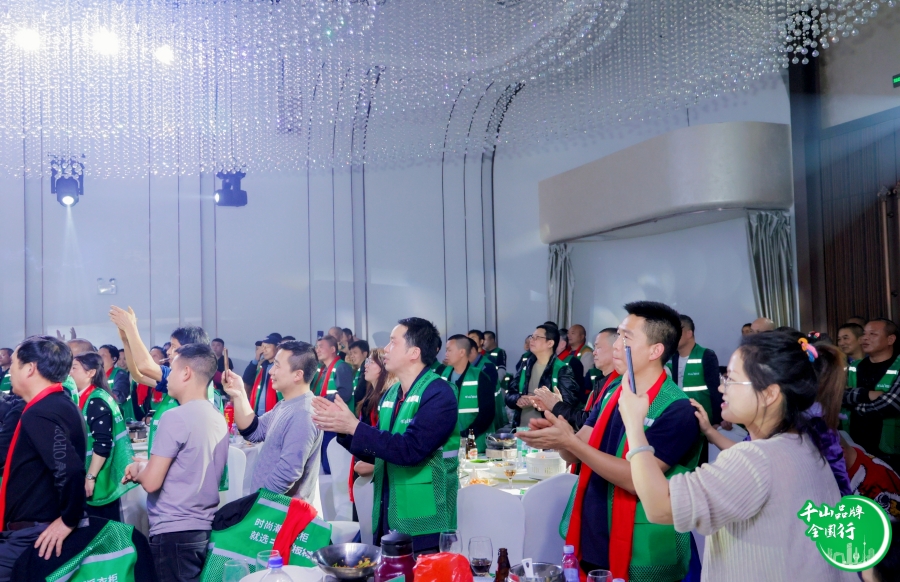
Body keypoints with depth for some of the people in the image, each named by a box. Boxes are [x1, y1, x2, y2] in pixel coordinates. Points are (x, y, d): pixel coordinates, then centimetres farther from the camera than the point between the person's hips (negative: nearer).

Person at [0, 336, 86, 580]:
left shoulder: (40, 414, -22)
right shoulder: (58, 404, 9)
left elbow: (70, 471, -33)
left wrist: (69, 520, -22)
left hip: (33, 536, -9)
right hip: (35, 529, 9)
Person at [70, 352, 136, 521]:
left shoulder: (97, 402, -17)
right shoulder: (85, 399, 11)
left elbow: (103, 445, -22)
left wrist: (90, 477, -20)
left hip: (99, 480, -9)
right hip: (91, 477, 9)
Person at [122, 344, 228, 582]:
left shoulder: (175, 417, -16)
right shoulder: (218, 419, 8)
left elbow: (151, 482, -16)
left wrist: (138, 468, 4)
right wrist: (146, 467, 13)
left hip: (174, 532, -8)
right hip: (204, 528, 8)